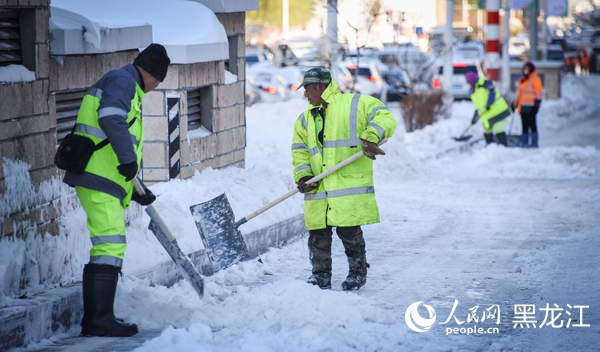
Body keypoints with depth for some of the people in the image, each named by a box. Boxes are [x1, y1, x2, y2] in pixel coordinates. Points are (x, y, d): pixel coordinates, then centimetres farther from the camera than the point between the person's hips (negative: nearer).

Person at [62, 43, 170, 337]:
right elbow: (110, 116, -27)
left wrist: (136, 190, 27)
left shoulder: (126, 86, 27)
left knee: (106, 248, 14)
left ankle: (94, 319, 18)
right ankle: (100, 320, -16)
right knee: (111, 245, -13)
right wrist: (128, 157, -28)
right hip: (98, 180, -11)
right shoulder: (122, 80, -5)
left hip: (105, 181, 11)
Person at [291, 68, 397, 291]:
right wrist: (303, 176, 0)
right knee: (318, 236, 4)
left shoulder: (356, 104, 3)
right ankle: (321, 276, 18)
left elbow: (384, 118, -4)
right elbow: (300, 152, 17)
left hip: (350, 187, -5)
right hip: (319, 190, 5)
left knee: (349, 232, -3)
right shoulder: (306, 119, 20)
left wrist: (370, 138, -21)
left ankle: (358, 272, 16)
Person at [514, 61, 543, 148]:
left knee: (532, 124, -9)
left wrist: (537, 101, -16)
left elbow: (539, 92, -10)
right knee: (524, 125, 9)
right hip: (522, 106, 8)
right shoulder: (522, 80, 21)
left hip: (530, 106, -8)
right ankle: (524, 142, 12)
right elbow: (519, 92, 28)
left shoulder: (535, 79, -5)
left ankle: (534, 143, -8)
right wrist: (516, 103, 26)